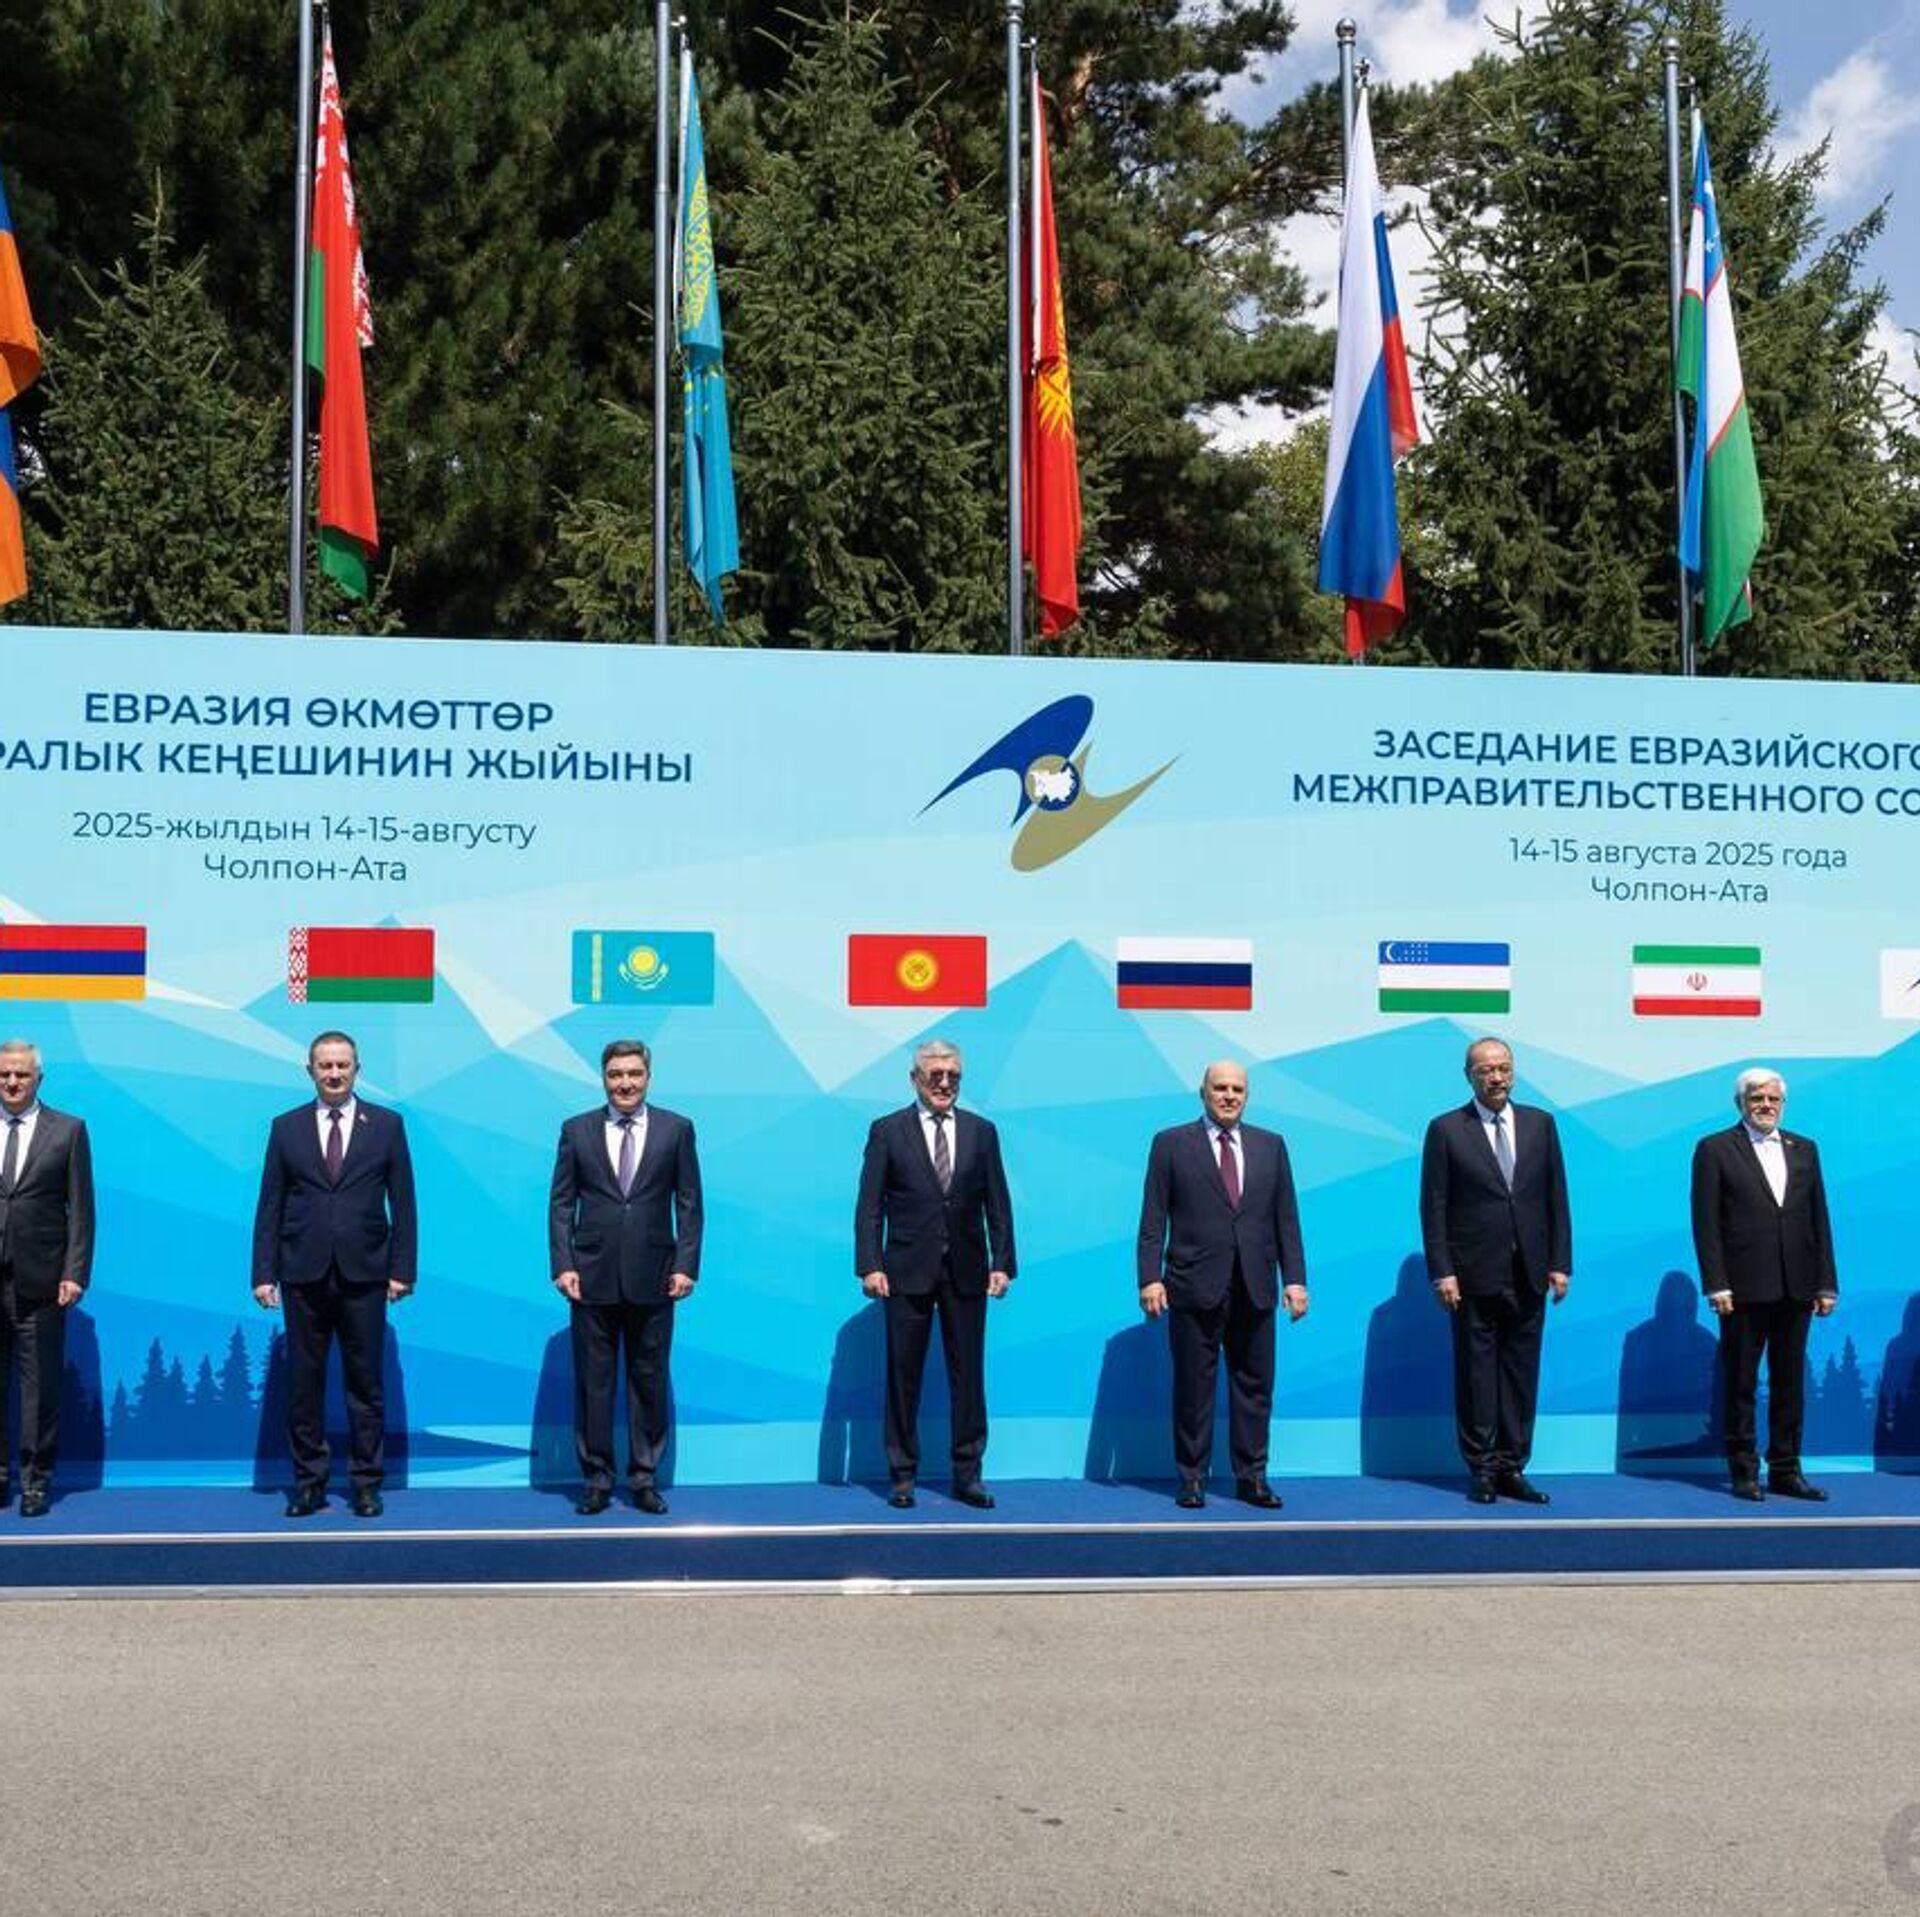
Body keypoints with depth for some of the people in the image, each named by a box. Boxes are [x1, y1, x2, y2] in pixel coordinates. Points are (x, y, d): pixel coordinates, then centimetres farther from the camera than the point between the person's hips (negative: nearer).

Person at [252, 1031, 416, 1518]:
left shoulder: (386, 1125, 5)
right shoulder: (286, 1127, 8)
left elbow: (402, 1203, 4)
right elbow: (270, 1206, 6)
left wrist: (401, 1269, -2)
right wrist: (264, 1273, 0)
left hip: (363, 1275, -1)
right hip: (303, 1275, 1)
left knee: (365, 1382, 3)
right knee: (304, 1382, 5)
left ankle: (367, 1483, 11)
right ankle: (309, 1482, 15)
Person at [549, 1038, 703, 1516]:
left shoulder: (676, 1130, 4)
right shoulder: (576, 1131, 6)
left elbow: (688, 1204, 4)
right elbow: (560, 1203, 5)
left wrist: (686, 1265, -4)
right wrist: (562, 1265, -5)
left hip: (652, 1278, 0)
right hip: (592, 1277, 0)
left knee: (649, 1381, 6)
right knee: (592, 1381, 5)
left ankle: (645, 1478, 16)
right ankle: (597, 1478, 14)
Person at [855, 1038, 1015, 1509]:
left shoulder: (981, 1131, 8)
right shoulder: (887, 1131, 2)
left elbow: (997, 1205, 7)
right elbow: (870, 1206, -2)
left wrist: (1002, 1263, -1)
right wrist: (869, 1266, -10)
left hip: (966, 1272, 2)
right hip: (908, 1271, -2)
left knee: (968, 1372, 5)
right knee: (903, 1374, 4)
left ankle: (967, 1474, 14)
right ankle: (903, 1475, 14)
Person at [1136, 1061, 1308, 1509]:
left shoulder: (1271, 1146, 12)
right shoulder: (1171, 1144, 4)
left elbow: (1286, 1219, 10)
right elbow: (1153, 1220, 0)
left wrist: (1294, 1279, 2)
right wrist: (1150, 1278, -8)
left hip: (1254, 1289, 3)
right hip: (1194, 1287, -3)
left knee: (1254, 1386, 6)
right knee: (1193, 1386, 3)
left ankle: (1251, 1477, 14)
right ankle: (1192, 1478, 12)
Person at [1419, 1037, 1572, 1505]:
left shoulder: (1540, 1124, 9)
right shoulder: (1446, 1130, 0)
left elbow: (1556, 1199, 9)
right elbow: (1433, 1208, -2)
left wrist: (1560, 1264, 3)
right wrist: (1442, 1273, -9)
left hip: (1528, 1275, 3)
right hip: (1474, 1276, -3)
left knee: (1521, 1374, 6)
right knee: (1476, 1374, 2)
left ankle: (1512, 1468, 14)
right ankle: (1481, 1470, 11)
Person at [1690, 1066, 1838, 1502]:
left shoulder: (1803, 1149, 13)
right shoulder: (1715, 1149, 0)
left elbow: (1819, 1220, 11)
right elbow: (1706, 1222, -4)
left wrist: (1826, 1283, 5)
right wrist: (1716, 1285, -11)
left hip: (1795, 1289, 4)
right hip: (1744, 1289, -4)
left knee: (1790, 1383, 9)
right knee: (1740, 1384, 3)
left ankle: (1785, 1470, 17)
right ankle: (1743, 1471, 11)